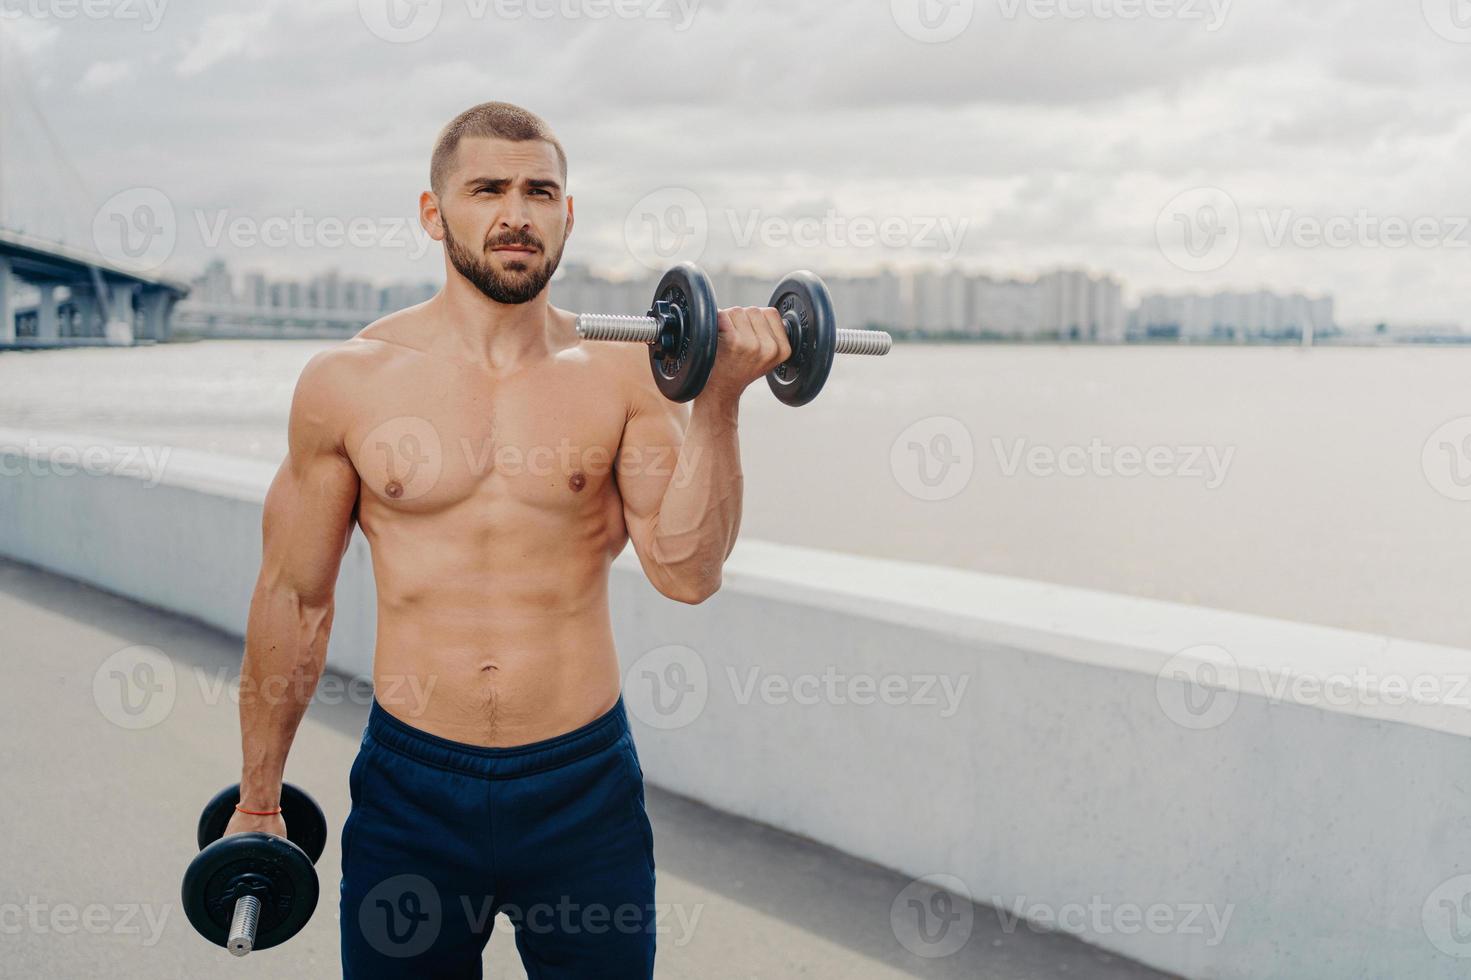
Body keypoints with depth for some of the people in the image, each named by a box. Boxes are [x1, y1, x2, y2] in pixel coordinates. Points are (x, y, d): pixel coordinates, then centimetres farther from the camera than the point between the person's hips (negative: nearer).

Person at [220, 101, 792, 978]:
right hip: (411, 787, 0)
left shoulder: (623, 373, -4)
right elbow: (294, 597, 4)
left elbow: (688, 572, -12)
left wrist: (718, 402, -21)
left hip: (584, 786, 0)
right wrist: (257, 804, 10)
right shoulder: (349, 380, -3)